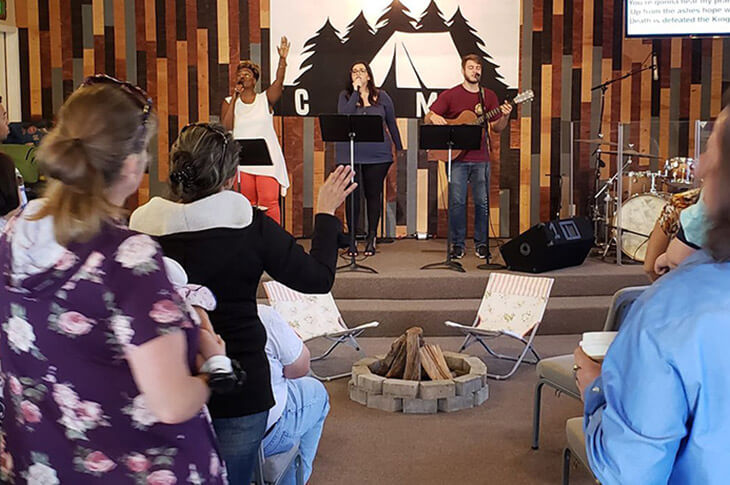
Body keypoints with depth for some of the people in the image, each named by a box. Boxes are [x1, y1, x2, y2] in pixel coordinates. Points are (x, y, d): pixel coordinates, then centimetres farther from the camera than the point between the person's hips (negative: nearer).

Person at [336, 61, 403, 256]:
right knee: (352, 195, 0)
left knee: (374, 194, 5)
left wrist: (399, 149, 11)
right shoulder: (346, 96, 7)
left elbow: (392, 124, 13)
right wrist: (356, 91, -12)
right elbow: (344, 116, -14)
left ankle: (371, 238, 14)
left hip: (378, 154, 1)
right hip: (350, 154, -1)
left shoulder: (381, 96, 9)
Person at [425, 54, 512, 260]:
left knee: (482, 201, 3)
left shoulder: (489, 96, 12)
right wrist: (434, 118, -21)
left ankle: (481, 243, 16)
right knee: (456, 201, -3)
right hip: (456, 157, -2)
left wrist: (505, 116, -8)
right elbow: (428, 117, 1)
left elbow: (496, 128, 12)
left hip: (481, 158, 2)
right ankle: (458, 244, 9)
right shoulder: (450, 95, 4)